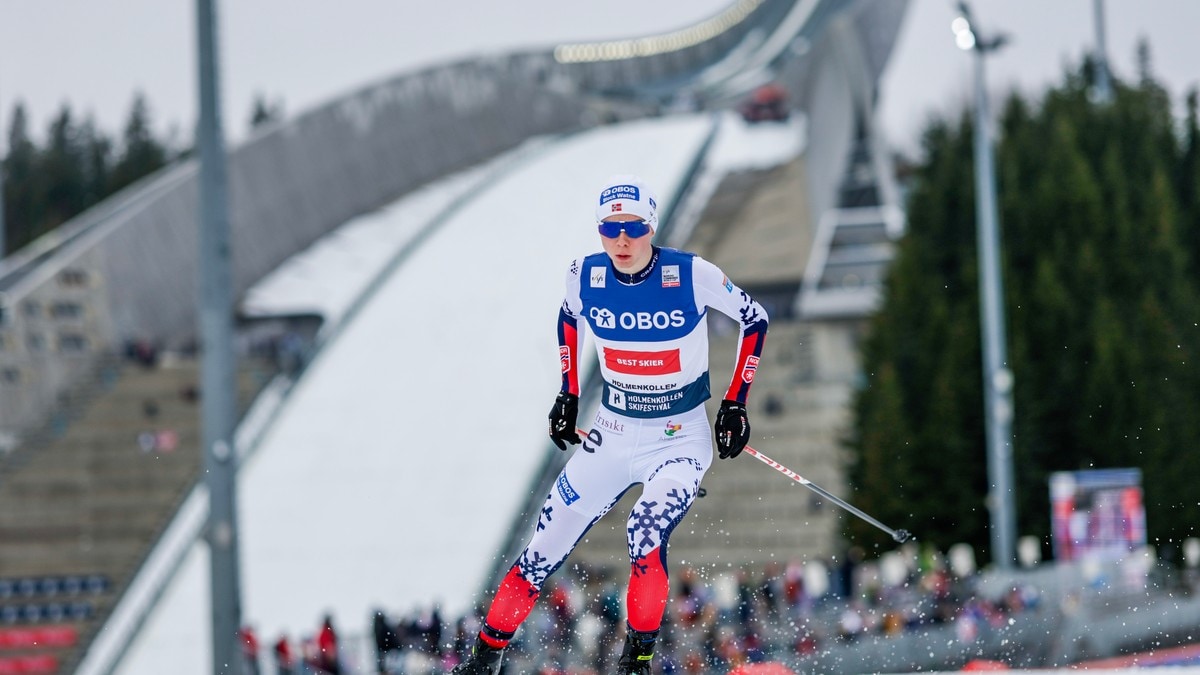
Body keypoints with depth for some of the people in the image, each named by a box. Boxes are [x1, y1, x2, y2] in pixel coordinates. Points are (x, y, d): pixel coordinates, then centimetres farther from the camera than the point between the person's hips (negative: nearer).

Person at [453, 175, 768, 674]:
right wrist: (567, 395, 13)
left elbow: (755, 319, -2)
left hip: (681, 440, -4)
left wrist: (736, 403, -5)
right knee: (542, 555, 3)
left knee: (646, 535, -31)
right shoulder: (585, 276, -8)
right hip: (611, 436, 4)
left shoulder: (691, 274, -18)